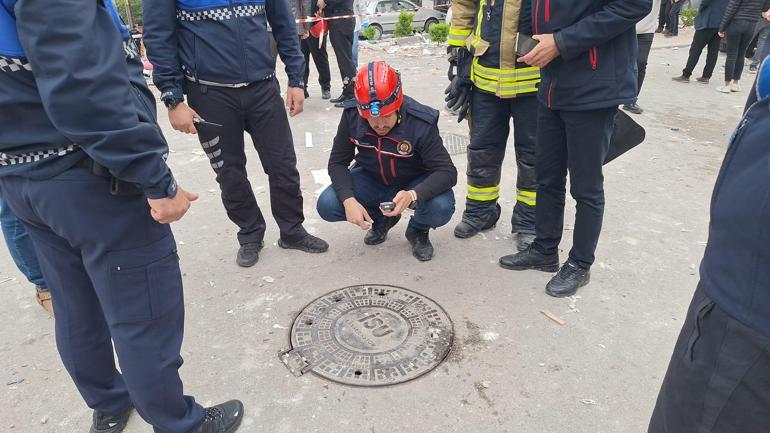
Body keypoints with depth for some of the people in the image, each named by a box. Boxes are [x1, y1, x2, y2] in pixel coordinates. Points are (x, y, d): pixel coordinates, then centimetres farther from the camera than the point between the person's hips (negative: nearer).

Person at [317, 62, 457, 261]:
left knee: (441, 209, -33)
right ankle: (382, 218, 11)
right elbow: (338, 163, -11)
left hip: (414, 183, -3)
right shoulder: (351, 115, -20)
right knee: (327, 206, -19)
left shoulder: (421, 123, -29)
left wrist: (413, 195, -48)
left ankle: (418, 230, 6)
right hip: (371, 178, 3)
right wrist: (349, 200, -30)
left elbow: (447, 171, -29)